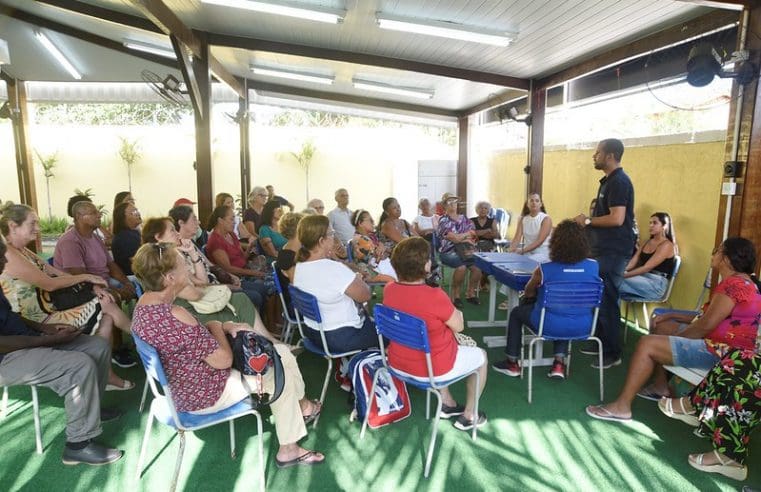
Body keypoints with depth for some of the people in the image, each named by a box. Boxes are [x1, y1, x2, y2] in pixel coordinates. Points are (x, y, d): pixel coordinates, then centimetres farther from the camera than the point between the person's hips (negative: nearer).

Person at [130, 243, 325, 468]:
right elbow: (223, 359, -26)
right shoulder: (175, 316, -34)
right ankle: (302, 406, 34)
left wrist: (227, 326, -8)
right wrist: (218, 326, -8)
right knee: (282, 359, 1)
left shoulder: (145, 302, -5)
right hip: (201, 397, -9)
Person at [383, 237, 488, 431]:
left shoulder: (389, 289, -10)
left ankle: (447, 403, 41)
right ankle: (469, 416, 31)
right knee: (481, 356, 21)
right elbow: (458, 326, -13)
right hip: (432, 369, -6)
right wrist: (455, 311, 6)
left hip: (398, 363, 6)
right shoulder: (435, 296, -31)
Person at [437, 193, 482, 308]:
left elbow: (472, 234, 7)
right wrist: (467, 234, 2)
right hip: (448, 252, -4)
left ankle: (470, 293, -3)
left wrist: (460, 237, -8)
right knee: (461, 266, -34)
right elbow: (455, 238, -11)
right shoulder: (443, 220, 0)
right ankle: (455, 295, -12)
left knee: (478, 265, -25)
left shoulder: (464, 219, 18)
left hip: (464, 250, 4)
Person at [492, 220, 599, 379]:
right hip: (581, 326, 4)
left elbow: (527, 294, 0)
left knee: (516, 312, 24)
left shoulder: (544, 269, -18)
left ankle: (512, 363, 32)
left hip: (550, 324, -4)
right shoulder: (593, 266, -9)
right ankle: (559, 363, 29)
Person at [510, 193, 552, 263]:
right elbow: (517, 238, -3)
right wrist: (512, 249, -25)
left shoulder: (546, 219, -7)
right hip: (527, 252, 4)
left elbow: (540, 241, -17)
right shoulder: (523, 219, 7)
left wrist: (522, 250, -28)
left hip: (542, 253, -4)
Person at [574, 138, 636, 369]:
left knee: (607, 300, -5)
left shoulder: (619, 182, -16)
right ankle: (601, 342, 26)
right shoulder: (609, 181, 15)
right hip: (603, 249, 10)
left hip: (613, 252, -10)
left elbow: (616, 219, -25)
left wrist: (588, 221, -13)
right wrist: (587, 223, 10)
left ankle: (612, 353, 5)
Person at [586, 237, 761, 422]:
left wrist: (676, 337, -7)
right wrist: (672, 315, 12)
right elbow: (708, 318, 17)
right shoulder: (740, 281, 14)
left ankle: (622, 406, -13)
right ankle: (661, 386, 23)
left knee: (647, 344, -17)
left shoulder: (733, 284, -21)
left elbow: (705, 326, -23)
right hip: (720, 342, 11)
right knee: (663, 327, 20)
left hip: (721, 351, -11)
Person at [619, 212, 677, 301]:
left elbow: (647, 267, -16)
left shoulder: (667, 245, -6)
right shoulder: (647, 242, 18)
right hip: (643, 278, 7)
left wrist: (624, 275, -22)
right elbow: (633, 261, 6)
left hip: (657, 284, -7)